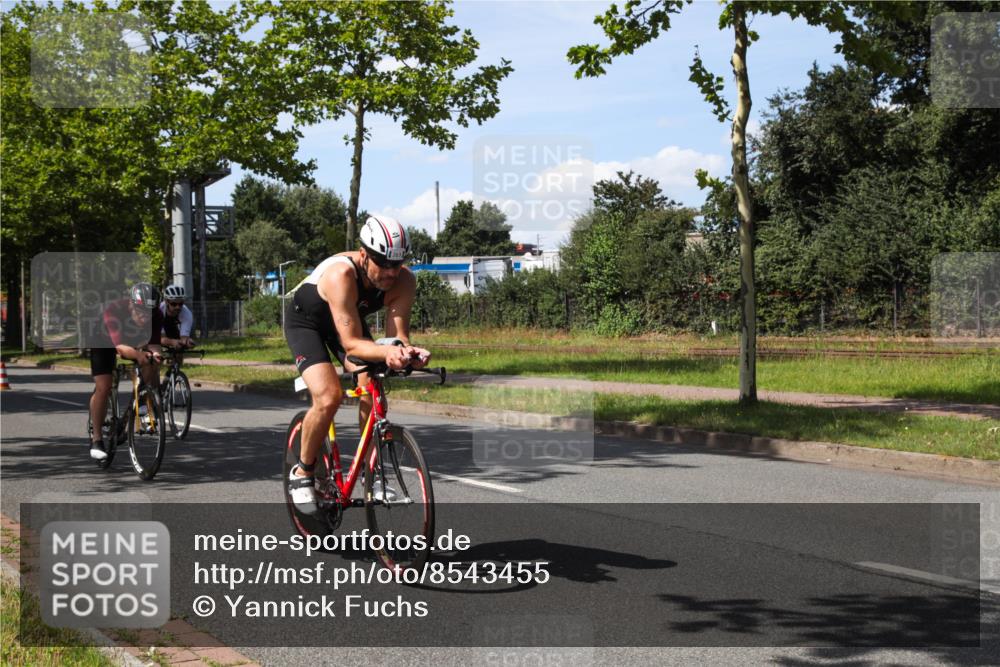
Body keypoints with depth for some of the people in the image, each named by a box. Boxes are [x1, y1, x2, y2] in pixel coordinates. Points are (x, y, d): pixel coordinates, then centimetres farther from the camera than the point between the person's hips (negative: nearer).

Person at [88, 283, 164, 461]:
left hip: (134, 342, 4)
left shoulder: (156, 316, -30)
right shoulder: (113, 311, -41)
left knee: (151, 367, -21)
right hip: (105, 341, -3)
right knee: (103, 387, -16)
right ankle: (96, 439, -5)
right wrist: (138, 354, -68)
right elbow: (121, 347, -48)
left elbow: (153, 345, -31)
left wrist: (154, 354, -55)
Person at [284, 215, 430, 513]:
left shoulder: (404, 281, -25)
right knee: (328, 397, -25)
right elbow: (351, 343, -42)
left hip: (351, 320, 5)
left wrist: (407, 351, -48)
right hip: (305, 321, -5)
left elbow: (397, 334, -25)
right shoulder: (341, 274, -40)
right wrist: (386, 352, -60)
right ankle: (303, 472, -3)